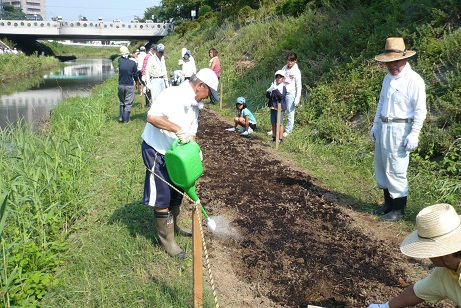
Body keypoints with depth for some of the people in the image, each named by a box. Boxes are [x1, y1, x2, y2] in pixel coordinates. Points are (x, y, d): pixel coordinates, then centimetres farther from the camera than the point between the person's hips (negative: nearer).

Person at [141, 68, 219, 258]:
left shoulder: (194, 105, 5)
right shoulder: (173, 95, -23)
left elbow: (191, 134, 10)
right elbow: (152, 116, -37)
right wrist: (178, 129, -37)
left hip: (173, 152, 9)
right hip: (155, 151, -9)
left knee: (177, 191, 19)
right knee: (162, 198, -1)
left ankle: (173, 226, 41)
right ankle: (167, 239, 14)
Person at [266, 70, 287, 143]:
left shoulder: (283, 87, -8)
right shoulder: (273, 85, 9)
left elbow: (281, 97, -21)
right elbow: (267, 95, 6)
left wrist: (276, 89, -29)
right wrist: (269, 92, -15)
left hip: (280, 108, -6)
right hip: (273, 107, 6)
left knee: (279, 123, -1)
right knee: (273, 123, 14)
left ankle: (280, 139, 7)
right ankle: (274, 137, 26)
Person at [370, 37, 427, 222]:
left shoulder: (414, 80, -12)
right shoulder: (388, 78, 13)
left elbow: (420, 110, -13)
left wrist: (414, 134, -18)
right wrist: (375, 124, 19)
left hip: (399, 129, -8)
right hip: (383, 127, 8)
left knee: (396, 170, -4)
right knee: (381, 166, 13)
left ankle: (399, 209, 9)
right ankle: (389, 203, 28)